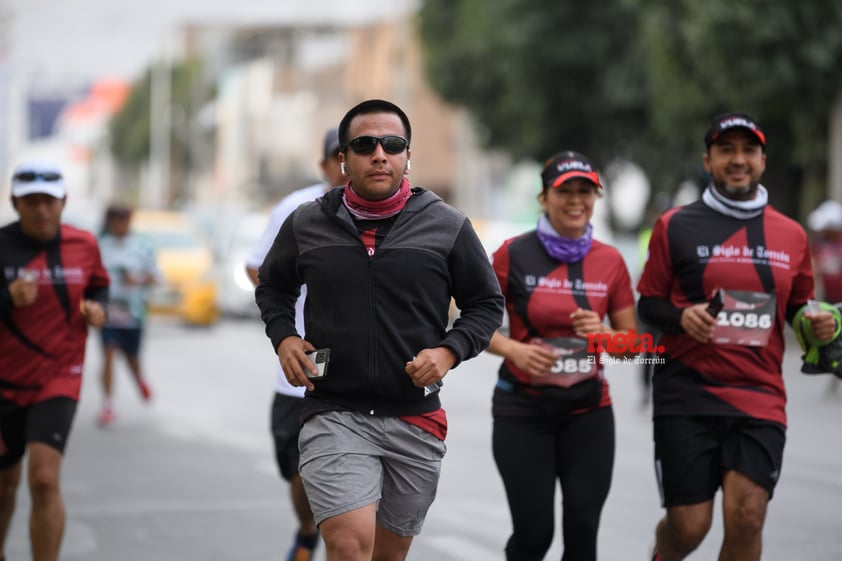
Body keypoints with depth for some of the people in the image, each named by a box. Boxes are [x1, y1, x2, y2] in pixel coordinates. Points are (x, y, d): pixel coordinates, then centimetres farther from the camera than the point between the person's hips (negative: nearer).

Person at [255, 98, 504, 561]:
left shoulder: (447, 226, 1)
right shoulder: (305, 224, 3)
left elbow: (486, 304, 10)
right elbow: (272, 287, 21)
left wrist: (449, 351, -8)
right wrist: (283, 337, 2)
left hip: (416, 419, 2)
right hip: (334, 414, -2)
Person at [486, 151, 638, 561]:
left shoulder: (610, 261, 2)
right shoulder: (514, 254, -5)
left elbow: (632, 343, 7)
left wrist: (603, 334, -14)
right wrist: (512, 348, -18)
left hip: (588, 409, 2)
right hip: (523, 409, -2)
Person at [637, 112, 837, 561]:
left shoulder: (791, 235, 10)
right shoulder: (675, 226, 2)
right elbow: (647, 303, 5)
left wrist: (816, 323, 0)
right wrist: (681, 317, -16)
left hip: (760, 399, 2)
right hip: (688, 394, -2)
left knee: (746, 517, -12)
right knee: (688, 525, -1)